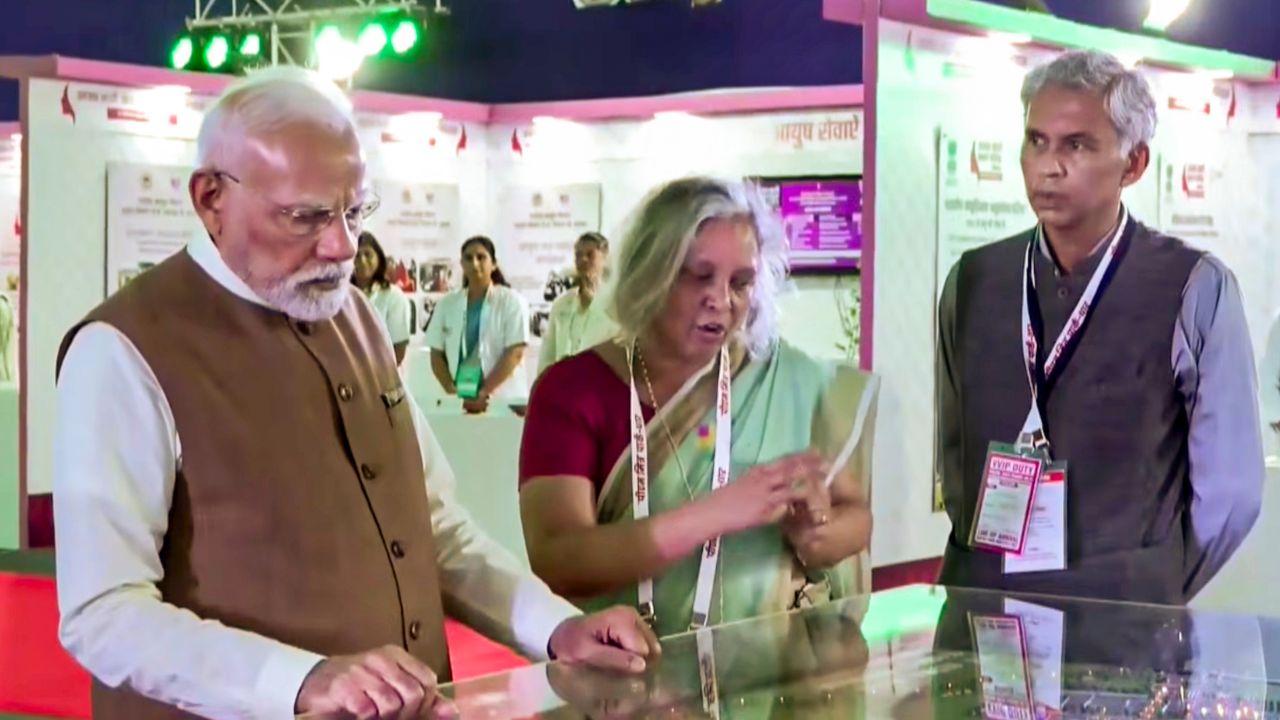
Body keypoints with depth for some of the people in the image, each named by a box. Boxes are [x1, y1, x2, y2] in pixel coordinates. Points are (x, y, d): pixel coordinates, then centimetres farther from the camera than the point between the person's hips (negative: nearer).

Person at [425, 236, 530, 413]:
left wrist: (484, 393, -16)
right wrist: (452, 392, -7)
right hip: (460, 399, 3)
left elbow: (515, 354, -8)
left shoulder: (512, 301, 0)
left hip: (502, 399, -3)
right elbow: (437, 355, 9)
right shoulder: (447, 304, 10)